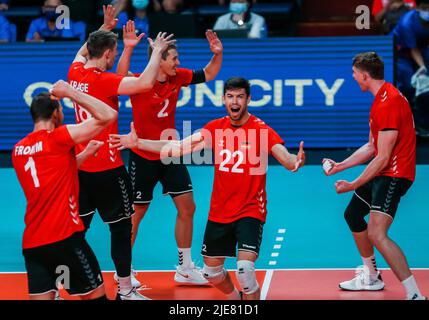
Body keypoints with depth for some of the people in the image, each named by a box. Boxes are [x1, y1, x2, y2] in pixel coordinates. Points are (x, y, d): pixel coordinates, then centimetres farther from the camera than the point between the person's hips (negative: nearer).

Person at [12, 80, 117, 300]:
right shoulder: (58, 137, -8)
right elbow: (108, 116, -9)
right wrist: (70, 93, -4)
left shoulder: (18, 149, 12)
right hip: (64, 237, -6)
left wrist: (86, 153, 30)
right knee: (96, 295, 8)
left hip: (31, 242, 6)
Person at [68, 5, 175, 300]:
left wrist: (104, 28, 26)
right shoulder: (104, 81, -19)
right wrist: (157, 51, -16)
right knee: (121, 226, 3)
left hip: (81, 165, 8)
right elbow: (146, 82, -30)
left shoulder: (76, 73, 2)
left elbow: (82, 53, 27)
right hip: (107, 168, -8)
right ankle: (126, 290, 9)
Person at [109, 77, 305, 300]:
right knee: (211, 272, 13)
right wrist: (137, 143, -9)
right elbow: (178, 147, -2)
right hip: (219, 212, 5)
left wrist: (295, 162, -47)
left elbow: (286, 159, -22)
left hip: (250, 212, -5)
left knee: (244, 268, -24)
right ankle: (234, 298, 43)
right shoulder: (215, 128, 1)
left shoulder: (261, 129, -12)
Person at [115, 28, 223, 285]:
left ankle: (185, 269, 19)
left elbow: (207, 75, 12)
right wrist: (129, 48, -56)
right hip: (143, 157, -6)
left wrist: (218, 54, -6)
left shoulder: (178, 77, -3)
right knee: (137, 212, 5)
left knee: (187, 208, 6)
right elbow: (121, 78, -44)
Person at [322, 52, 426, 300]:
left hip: (394, 174, -11)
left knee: (376, 234, -25)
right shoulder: (382, 97, 12)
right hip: (382, 173, 11)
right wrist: (340, 166, 20)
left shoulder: (388, 103, -22)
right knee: (353, 214, 26)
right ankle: (371, 277, 40)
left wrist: (354, 185, -16)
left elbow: (382, 158, -23)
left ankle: (414, 294, -26)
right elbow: (371, 147, 19)